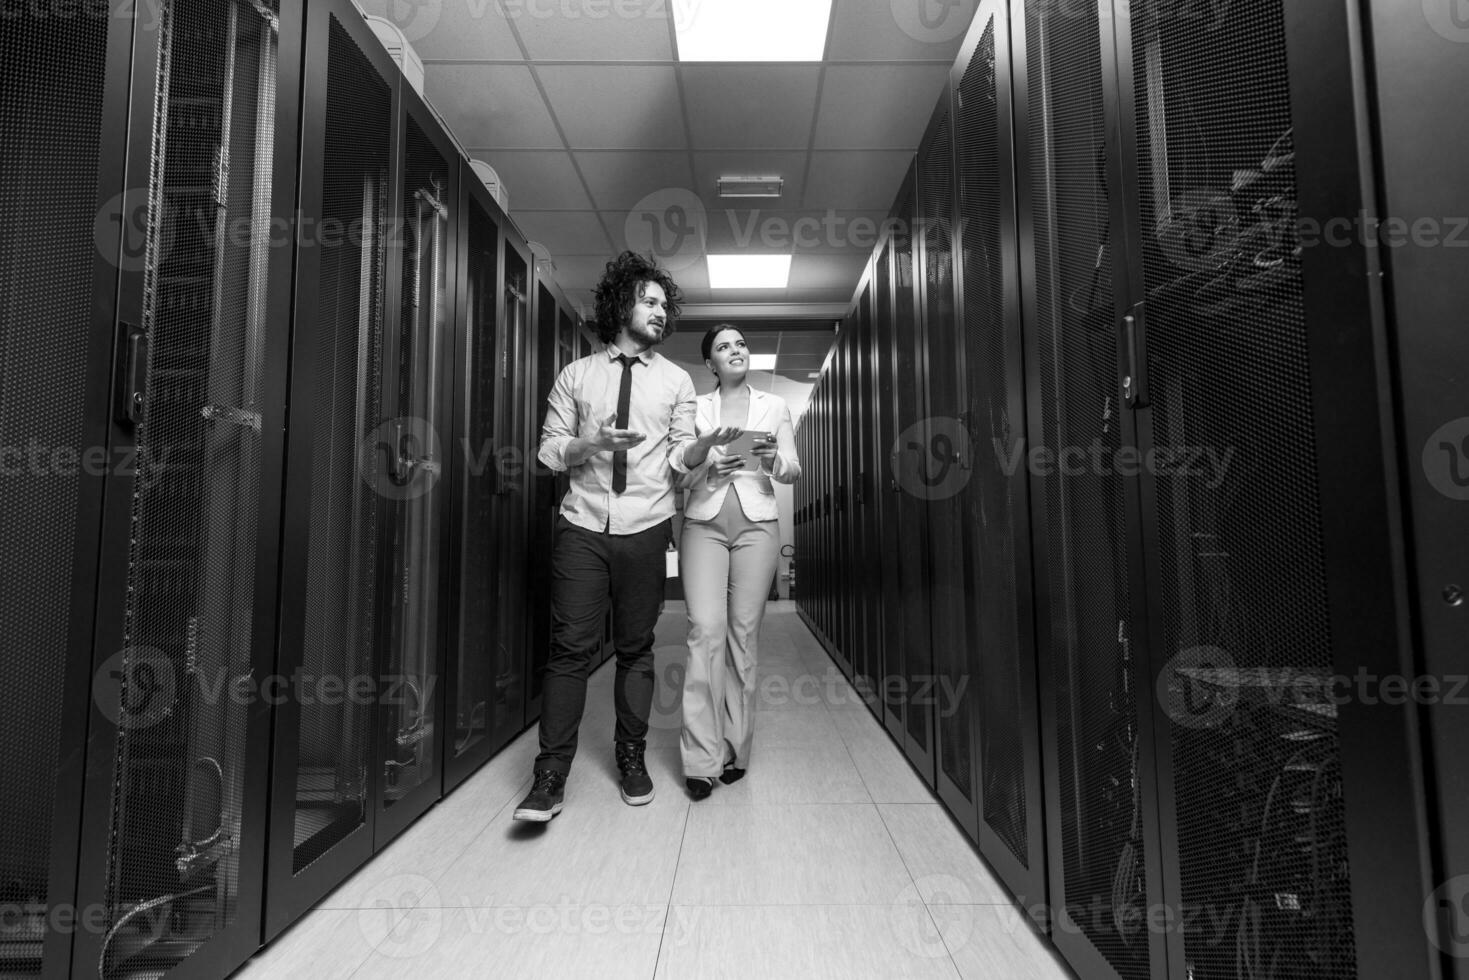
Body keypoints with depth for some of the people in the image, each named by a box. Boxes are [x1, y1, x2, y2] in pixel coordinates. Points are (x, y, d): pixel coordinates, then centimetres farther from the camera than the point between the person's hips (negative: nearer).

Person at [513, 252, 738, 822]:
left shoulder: (676, 380, 10)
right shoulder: (575, 375, 9)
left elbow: (681, 458, 6)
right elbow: (548, 450, 5)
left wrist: (706, 445, -16)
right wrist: (590, 443, -14)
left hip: (645, 528, 1)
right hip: (582, 526, 0)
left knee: (636, 647, 6)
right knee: (570, 647, -3)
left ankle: (632, 759, 22)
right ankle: (550, 777, 6)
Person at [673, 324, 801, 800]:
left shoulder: (774, 406, 13)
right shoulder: (695, 407, 12)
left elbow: (794, 471, 8)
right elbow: (678, 473, 7)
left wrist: (773, 461, -14)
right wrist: (707, 464, -13)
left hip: (757, 523, 1)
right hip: (704, 522, 0)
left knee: (744, 631, -1)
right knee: (706, 628, -11)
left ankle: (735, 749, 12)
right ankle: (702, 757, -4)